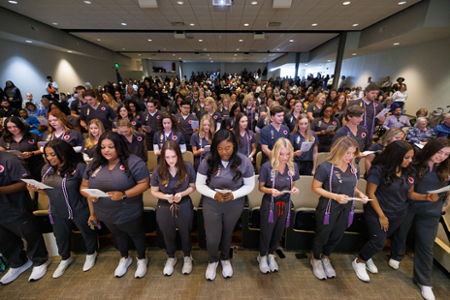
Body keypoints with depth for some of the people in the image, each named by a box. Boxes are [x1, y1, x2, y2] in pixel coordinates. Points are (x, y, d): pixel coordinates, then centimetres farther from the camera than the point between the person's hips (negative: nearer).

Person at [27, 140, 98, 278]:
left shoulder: (79, 167, -21)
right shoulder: (47, 169, 0)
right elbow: (48, 191, 10)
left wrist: (92, 212, -18)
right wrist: (36, 189, -12)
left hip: (79, 211, -6)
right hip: (57, 213, 6)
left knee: (87, 233, 16)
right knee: (61, 237, 25)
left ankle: (91, 254, 45)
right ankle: (65, 259, 53)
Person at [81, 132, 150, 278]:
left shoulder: (133, 162, -21)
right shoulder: (94, 164, -2)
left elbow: (144, 184, -23)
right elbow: (83, 186, 7)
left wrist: (123, 194, -31)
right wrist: (89, 194, -12)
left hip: (129, 214, -5)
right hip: (105, 215, 6)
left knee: (136, 234, 20)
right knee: (118, 235, 30)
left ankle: (142, 259, 49)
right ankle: (124, 258, 58)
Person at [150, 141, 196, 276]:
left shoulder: (188, 168, -16)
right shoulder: (158, 171, -15)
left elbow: (193, 187, -5)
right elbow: (154, 191, -4)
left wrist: (182, 194, -23)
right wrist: (166, 197, -22)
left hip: (184, 207, 0)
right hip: (164, 208, 1)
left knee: (185, 233, 20)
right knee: (168, 234, 23)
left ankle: (187, 257, 50)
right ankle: (171, 257, 53)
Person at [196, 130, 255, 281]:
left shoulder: (244, 162, -18)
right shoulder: (208, 161, -20)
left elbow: (250, 185, -8)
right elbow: (199, 185, -9)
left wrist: (234, 194, -23)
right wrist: (214, 194, -25)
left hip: (235, 205, 1)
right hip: (211, 204, 0)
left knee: (227, 234, 23)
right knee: (212, 238, 8)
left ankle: (225, 259, 55)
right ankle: (212, 261, 45)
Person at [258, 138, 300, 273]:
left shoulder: (293, 167, -7)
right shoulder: (267, 167, -19)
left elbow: (292, 186, 7)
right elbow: (261, 187, -8)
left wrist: (294, 190, -16)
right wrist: (270, 191, -28)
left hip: (285, 204, 4)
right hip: (269, 204, -4)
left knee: (278, 232, 20)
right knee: (266, 232, 12)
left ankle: (271, 254, 48)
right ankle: (262, 256, 42)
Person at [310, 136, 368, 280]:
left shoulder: (355, 168, -1)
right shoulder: (325, 167, -21)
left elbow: (353, 187, 12)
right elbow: (316, 187, -17)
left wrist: (359, 194, -9)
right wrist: (335, 196, -26)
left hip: (346, 210, 6)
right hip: (327, 209, -5)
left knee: (337, 236, 22)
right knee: (322, 236, 14)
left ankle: (325, 258, 49)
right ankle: (316, 259, 42)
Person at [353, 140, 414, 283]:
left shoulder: (409, 171, -4)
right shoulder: (379, 170, -22)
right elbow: (370, 193, -19)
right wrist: (381, 215, -16)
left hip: (399, 214, 6)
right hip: (377, 212, -6)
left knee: (383, 238, 19)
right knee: (378, 242, -2)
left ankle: (367, 258, 44)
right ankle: (359, 262, 24)